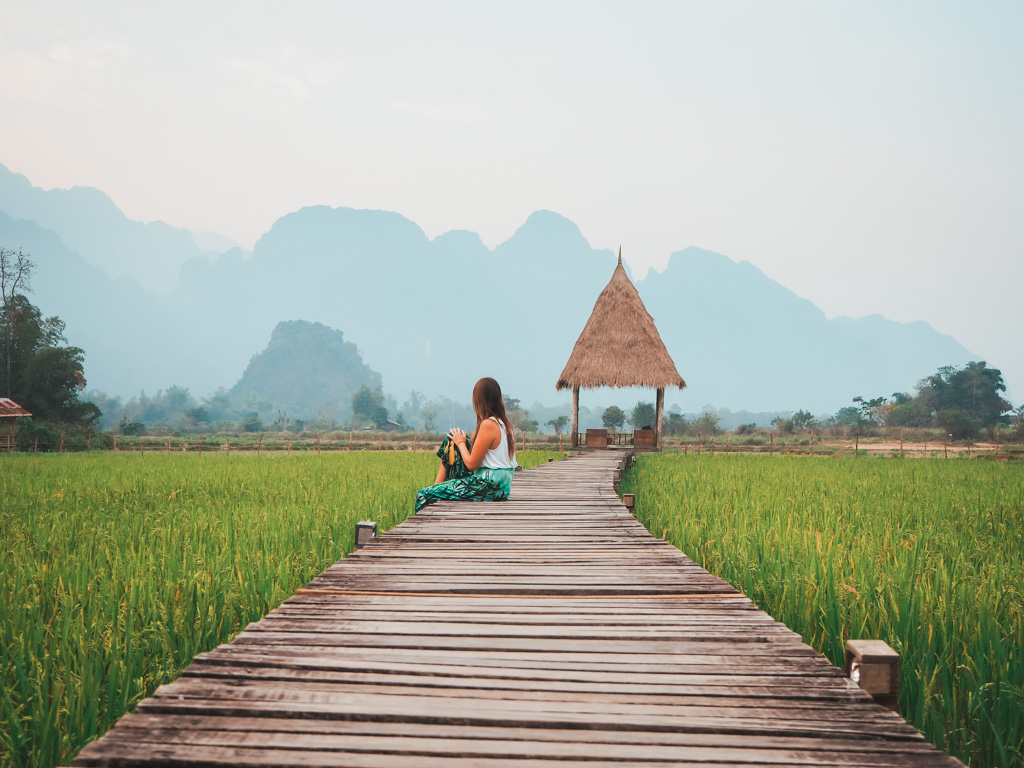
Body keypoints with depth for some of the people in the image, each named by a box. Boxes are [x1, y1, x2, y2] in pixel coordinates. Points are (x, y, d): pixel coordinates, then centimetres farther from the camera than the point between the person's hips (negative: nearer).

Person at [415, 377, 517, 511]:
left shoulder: (488, 424, -19)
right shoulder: (505, 423, 7)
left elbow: (471, 464, -15)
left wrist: (460, 443, 0)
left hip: (489, 487, -10)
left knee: (424, 495, -8)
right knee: (451, 440, 22)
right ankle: (438, 485, 27)